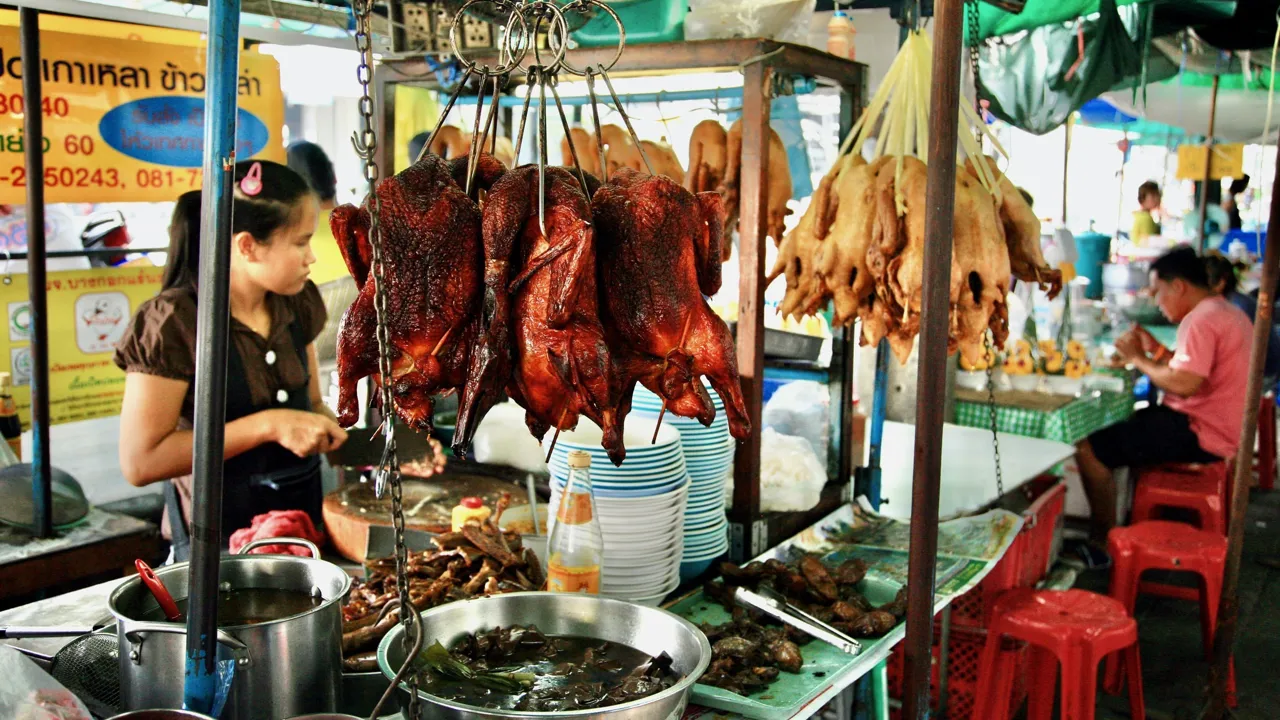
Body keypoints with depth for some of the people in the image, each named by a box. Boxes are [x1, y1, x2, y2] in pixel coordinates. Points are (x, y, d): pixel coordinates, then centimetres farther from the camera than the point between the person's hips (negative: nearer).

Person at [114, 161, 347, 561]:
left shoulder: (297, 304, 1)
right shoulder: (174, 323, -19)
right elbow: (140, 462, -22)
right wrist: (268, 425, -27)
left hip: (305, 518, 6)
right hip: (218, 539, -6)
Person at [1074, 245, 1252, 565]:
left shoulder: (1201, 320, -19)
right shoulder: (1229, 312, 14)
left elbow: (1184, 383, -29)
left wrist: (1139, 359, -16)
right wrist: (1157, 350, 6)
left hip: (1201, 435, -11)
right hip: (1223, 428, 11)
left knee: (1089, 449, -16)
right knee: (1122, 423, 26)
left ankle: (1103, 541, -5)